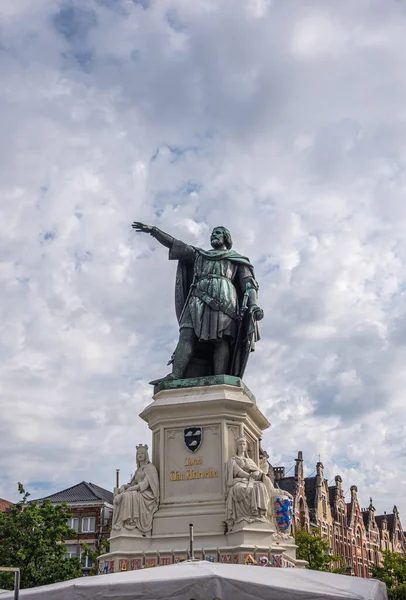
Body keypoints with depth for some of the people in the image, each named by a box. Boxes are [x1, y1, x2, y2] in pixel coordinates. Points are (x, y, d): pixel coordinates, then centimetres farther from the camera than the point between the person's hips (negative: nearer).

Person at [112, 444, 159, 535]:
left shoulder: (150, 467, 2)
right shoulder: (138, 470, 25)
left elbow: (146, 484, -12)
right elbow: (132, 484, 20)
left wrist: (130, 489, -18)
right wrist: (123, 486, -4)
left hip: (147, 495, -7)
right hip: (138, 494, 7)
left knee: (129, 496, -34)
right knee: (120, 498, -17)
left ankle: (131, 524, -36)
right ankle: (121, 524, -27)